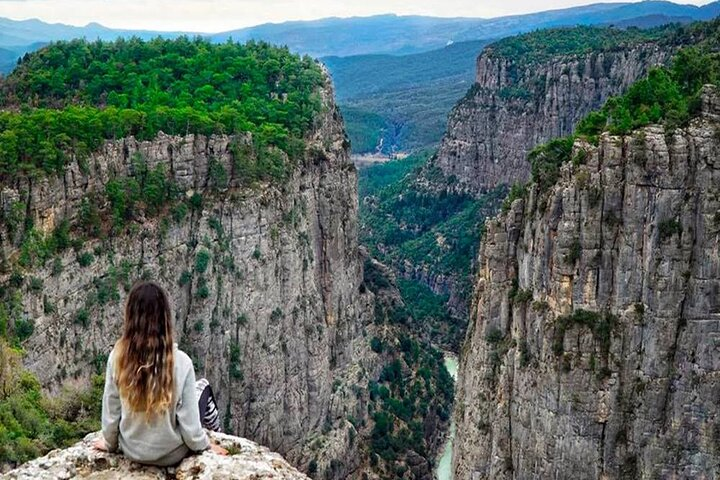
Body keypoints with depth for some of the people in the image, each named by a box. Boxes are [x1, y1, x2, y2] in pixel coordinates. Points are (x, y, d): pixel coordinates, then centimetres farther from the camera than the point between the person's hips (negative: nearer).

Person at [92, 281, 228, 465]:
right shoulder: (181, 362, -27)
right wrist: (205, 445, 1)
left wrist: (110, 443, 11)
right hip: (171, 455, -2)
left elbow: (110, 412, -8)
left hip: (132, 451, 3)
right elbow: (189, 421, -20)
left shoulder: (117, 357, -20)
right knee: (203, 387, 24)